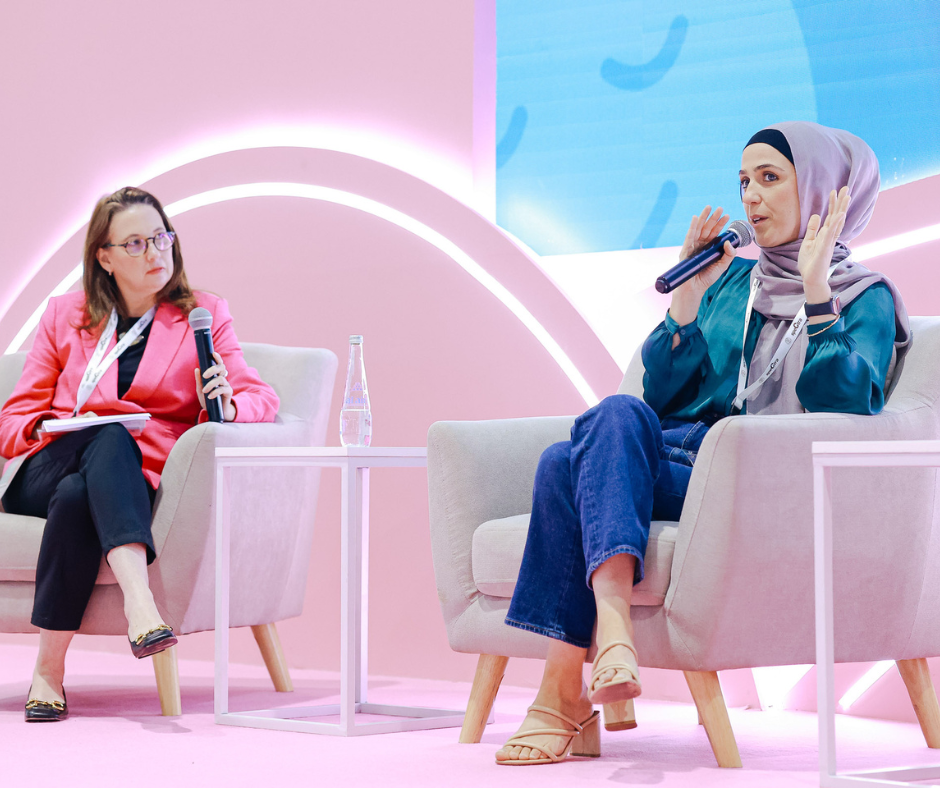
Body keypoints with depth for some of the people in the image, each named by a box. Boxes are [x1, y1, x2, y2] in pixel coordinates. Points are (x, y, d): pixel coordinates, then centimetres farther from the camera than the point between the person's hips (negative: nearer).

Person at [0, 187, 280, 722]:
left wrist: (229, 405, -23)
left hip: (133, 481, 0)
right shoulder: (65, 316, 18)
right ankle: (138, 599, -55)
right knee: (109, 437, -35)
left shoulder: (203, 314, 14)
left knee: (76, 498, -36)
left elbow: (262, 397, 3)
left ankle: (50, 672, -38)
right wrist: (53, 427, -11)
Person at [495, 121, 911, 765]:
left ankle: (566, 699, -39)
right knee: (620, 414, -32)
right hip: (686, 456, 5)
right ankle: (612, 623, -46)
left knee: (570, 465, -30)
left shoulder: (866, 298, 11)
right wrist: (690, 292, 6)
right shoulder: (732, 280, 26)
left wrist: (815, 289, -13)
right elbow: (660, 394, 16)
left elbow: (845, 406, -10)